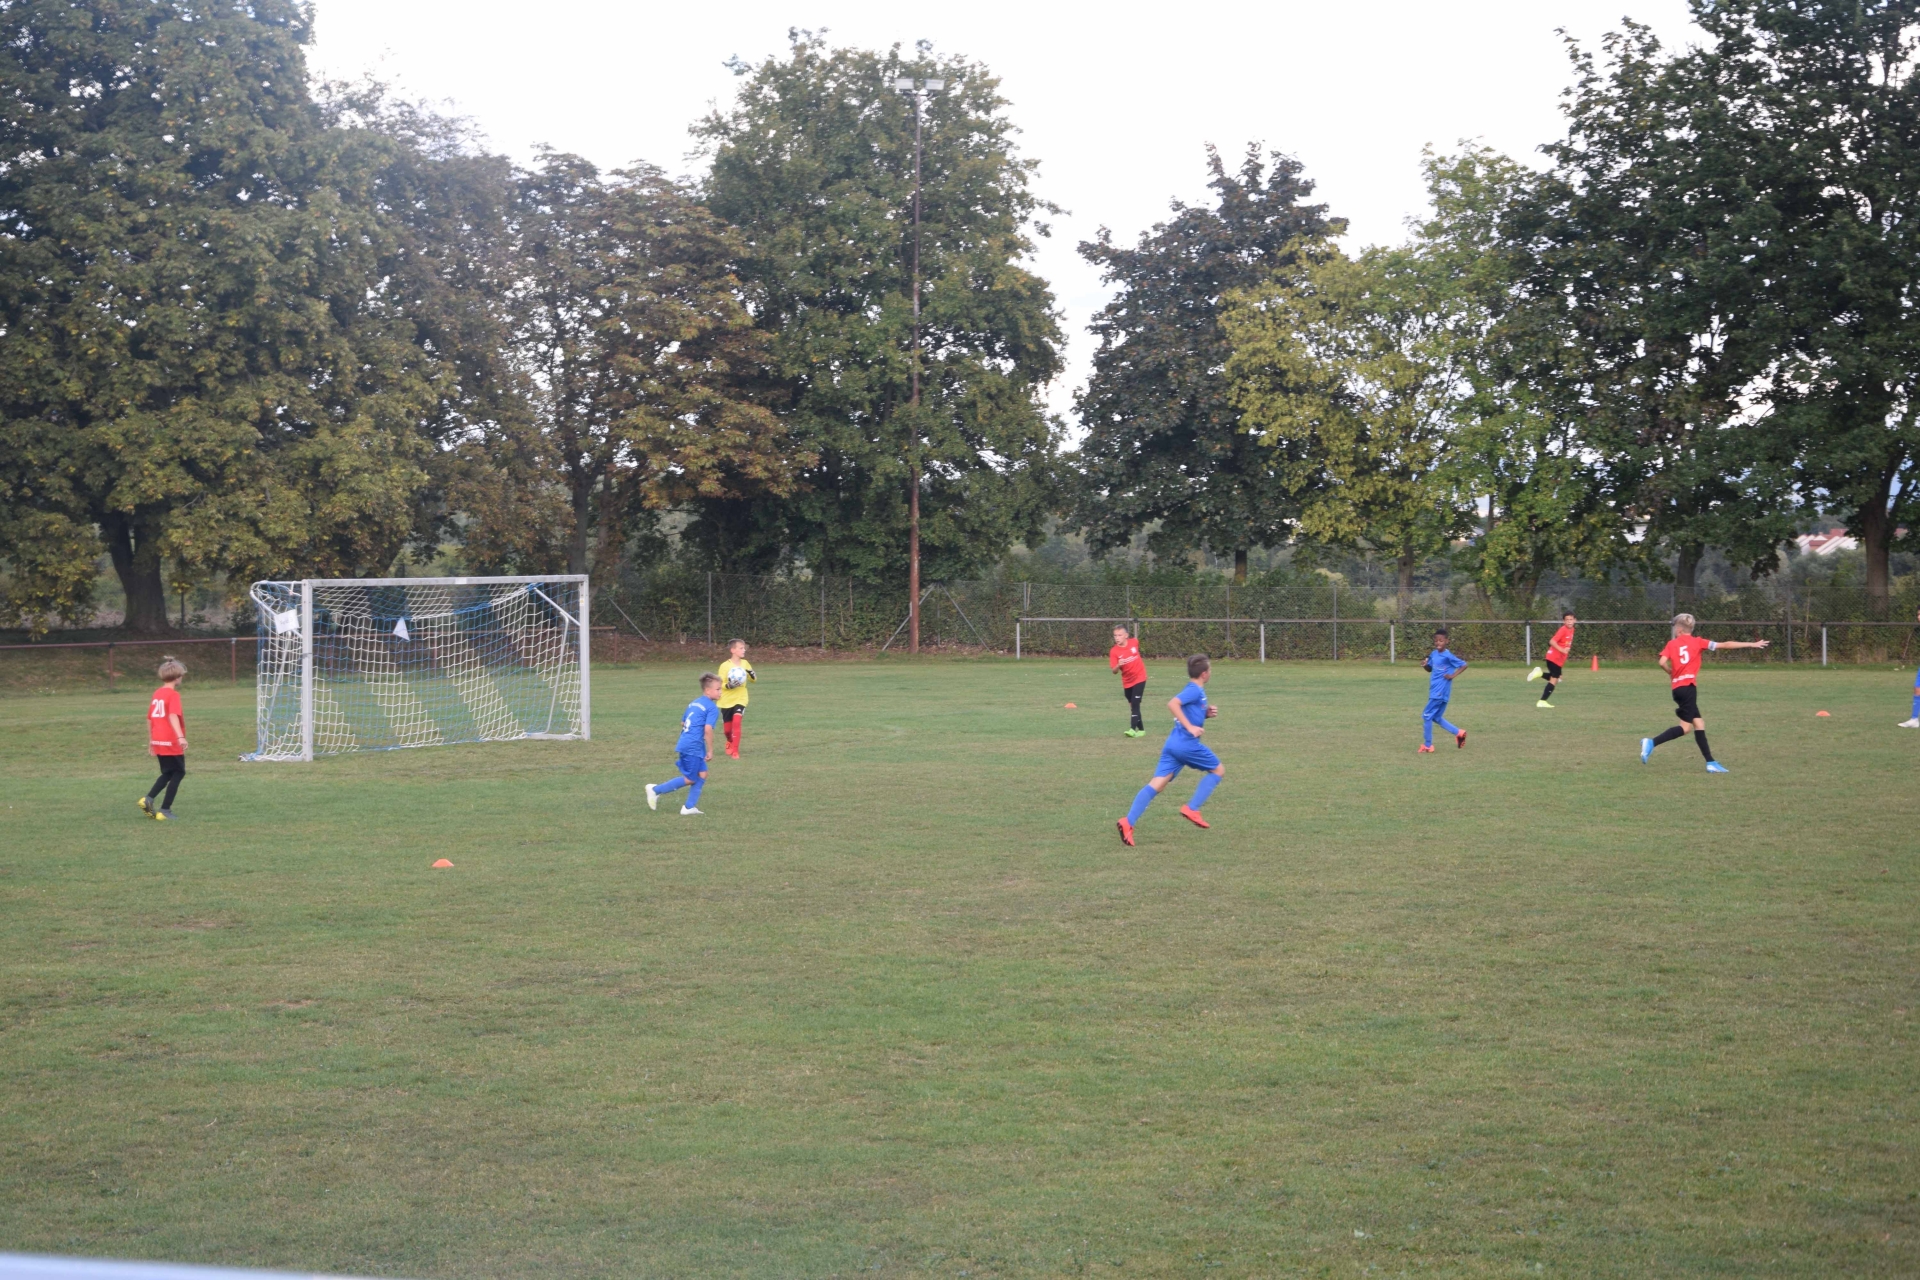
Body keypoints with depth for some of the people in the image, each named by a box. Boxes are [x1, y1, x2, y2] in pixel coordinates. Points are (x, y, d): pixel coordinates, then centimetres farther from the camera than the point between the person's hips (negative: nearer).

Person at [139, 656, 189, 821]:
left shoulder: (156, 694, 10)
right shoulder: (173, 694, -12)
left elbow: (149, 718, 15)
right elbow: (173, 716, -27)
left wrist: (150, 740, 25)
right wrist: (181, 737, -38)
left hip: (158, 742, 7)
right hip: (172, 743, -7)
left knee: (167, 773, 20)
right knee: (178, 773, 6)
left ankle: (148, 799, 2)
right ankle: (165, 810, 2)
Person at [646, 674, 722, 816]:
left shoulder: (694, 703, 17)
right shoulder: (712, 708, -10)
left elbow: (683, 723, 23)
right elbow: (708, 730, -19)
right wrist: (710, 750, -12)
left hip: (685, 744, 9)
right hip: (693, 747, -9)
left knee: (702, 774, 12)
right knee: (690, 779, 1)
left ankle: (689, 807, 9)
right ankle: (656, 790, 6)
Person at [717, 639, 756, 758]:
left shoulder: (745, 664, 0)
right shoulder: (725, 666, -12)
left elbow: (753, 680, 9)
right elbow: (720, 684, -11)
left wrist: (751, 673, -14)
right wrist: (729, 685, -31)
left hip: (740, 699, 1)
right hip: (726, 700, -1)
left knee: (737, 720, -22)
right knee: (727, 728, 8)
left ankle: (735, 750, -14)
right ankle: (730, 742, 43)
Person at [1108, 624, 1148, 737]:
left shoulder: (1134, 642, -11)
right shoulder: (1114, 651, -16)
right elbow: (1114, 670, -21)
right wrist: (1118, 665, -42)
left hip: (1139, 678, -2)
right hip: (1127, 682, 2)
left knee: (1135, 703, -15)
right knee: (1133, 705, 12)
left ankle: (1133, 729, -21)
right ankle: (1141, 729, 27)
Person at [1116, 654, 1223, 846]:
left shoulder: (1194, 691, 20)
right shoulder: (1195, 691, -9)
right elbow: (1172, 704, -24)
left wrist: (1206, 714, 13)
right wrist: (1190, 727, -24)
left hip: (1173, 744, 8)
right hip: (1188, 744, -8)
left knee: (1157, 784, -2)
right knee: (1219, 770, 12)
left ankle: (1128, 822, -16)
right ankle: (1192, 809, 4)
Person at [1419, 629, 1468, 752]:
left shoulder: (1448, 656, -15)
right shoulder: (1434, 654, 8)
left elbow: (1464, 665, -13)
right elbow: (1430, 668, 21)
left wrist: (1453, 675, -19)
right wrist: (1425, 666, -1)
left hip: (1440, 692, -9)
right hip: (1434, 691, 9)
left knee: (1427, 716, -5)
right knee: (1436, 718, 16)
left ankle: (1427, 745, 4)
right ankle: (1459, 733, 25)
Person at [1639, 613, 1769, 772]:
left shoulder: (1672, 644, 10)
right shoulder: (1697, 642, 5)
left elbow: (1662, 662, -6)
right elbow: (1725, 645, 6)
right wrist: (1751, 645, 12)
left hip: (1677, 687, 5)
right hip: (1688, 687, -5)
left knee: (1698, 723, 10)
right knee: (1685, 726, -6)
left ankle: (1710, 762, 9)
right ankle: (1651, 743, -20)